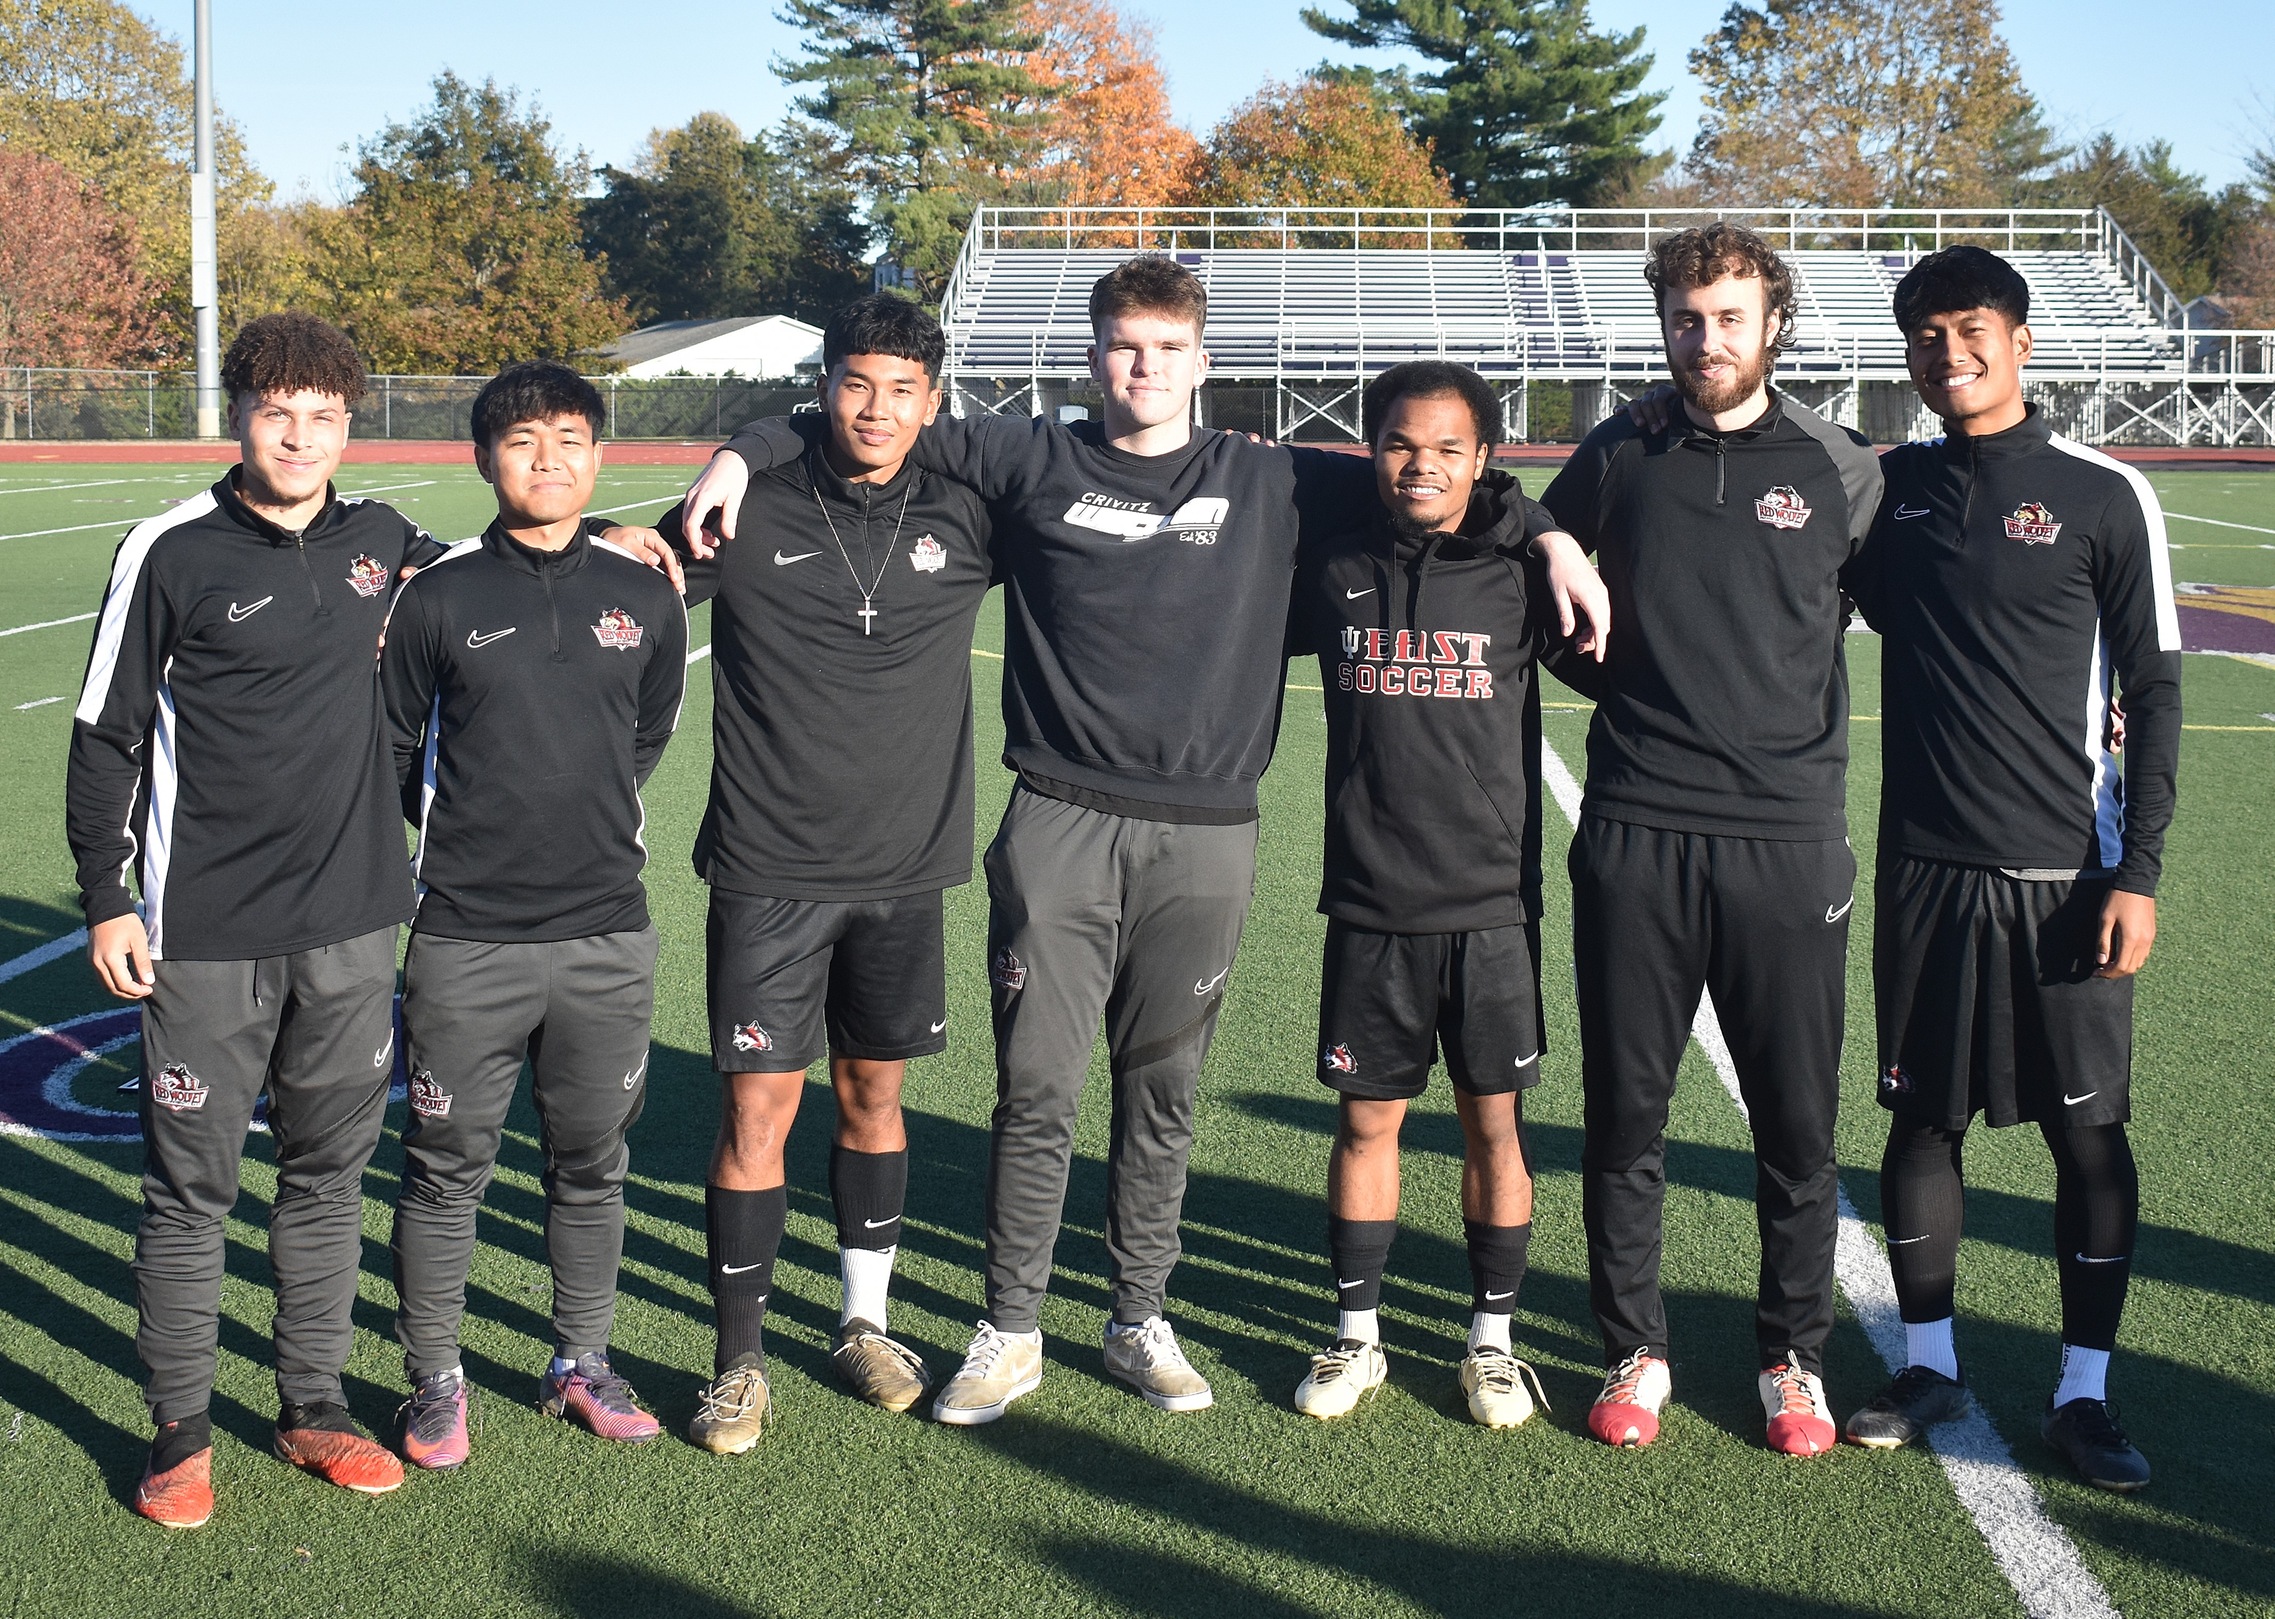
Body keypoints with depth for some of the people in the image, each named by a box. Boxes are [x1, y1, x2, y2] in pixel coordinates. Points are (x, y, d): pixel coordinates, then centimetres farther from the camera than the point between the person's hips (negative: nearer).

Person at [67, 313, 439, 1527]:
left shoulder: (381, 541, 5)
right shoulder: (172, 553, -6)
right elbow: (106, 734, -1)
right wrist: (105, 900, -4)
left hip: (350, 924, 4)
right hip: (203, 933, -4)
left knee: (329, 1173, 12)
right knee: (191, 1185, 4)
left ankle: (313, 1407, 26)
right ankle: (179, 1431, 18)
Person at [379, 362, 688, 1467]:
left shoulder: (644, 597, 5)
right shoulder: (436, 598, -2)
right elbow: (394, 751, 8)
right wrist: (468, 833, 9)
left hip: (608, 936, 2)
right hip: (465, 939, -2)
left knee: (593, 1167, 12)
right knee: (448, 1167, 6)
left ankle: (580, 1364, 28)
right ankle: (434, 1377, 22)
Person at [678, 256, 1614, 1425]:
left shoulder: (1269, 484, 8)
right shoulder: (1033, 463, 6)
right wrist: (744, 453, 2)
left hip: (1202, 838, 1)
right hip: (1058, 826, -1)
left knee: (1160, 1093, 10)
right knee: (1035, 1089, 1)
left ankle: (1140, 1323, 24)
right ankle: (1010, 1332, 14)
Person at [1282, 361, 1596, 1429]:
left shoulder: (1522, 565, -1)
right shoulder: (1331, 566, 2)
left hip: (1491, 905, -1)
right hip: (1369, 906, 1)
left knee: (1494, 1123, 6)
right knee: (1366, 1120, 9)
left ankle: (1493, 1341, 21)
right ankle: (1356, 1338, 23)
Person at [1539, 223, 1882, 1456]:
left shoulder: (1840, 469, 4)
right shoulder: (1616, 457, 6)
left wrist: (1783, 700, 8)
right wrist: (1631, 687, 9)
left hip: (1789, 838, 0)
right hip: (1635, 833, 1)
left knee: (1797, 1121, 5)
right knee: (1624, 1110, 6)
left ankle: (1795, 1356, 22)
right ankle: (1634, 1350, 21)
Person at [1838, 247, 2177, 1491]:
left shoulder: (2104, 498, -3)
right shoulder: (1885, 489, 7)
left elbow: (2155, 694, -2)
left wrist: (2138, 872, -7)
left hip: (2063, 871, -3)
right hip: (1924, 865, 3)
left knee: (2089, 1129, 2)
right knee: (1922, 1117, 9)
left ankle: (2083, 1392, 15)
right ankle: (1929, 1364, 23)